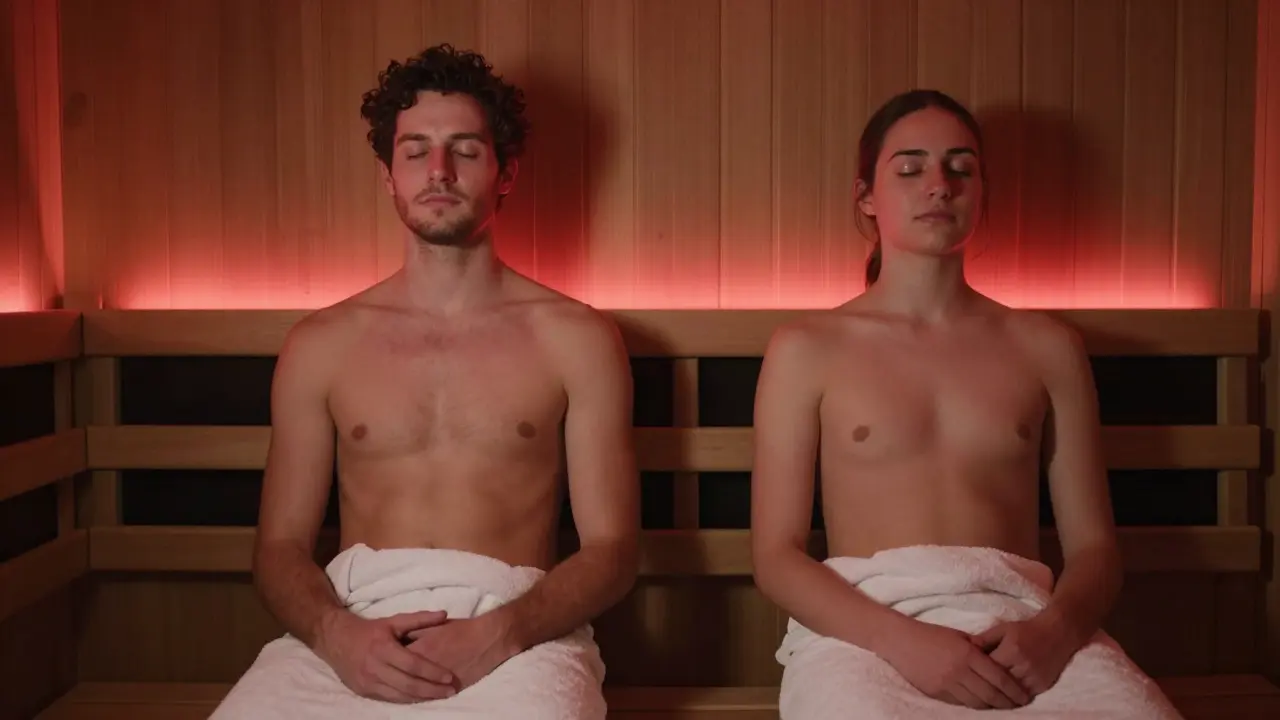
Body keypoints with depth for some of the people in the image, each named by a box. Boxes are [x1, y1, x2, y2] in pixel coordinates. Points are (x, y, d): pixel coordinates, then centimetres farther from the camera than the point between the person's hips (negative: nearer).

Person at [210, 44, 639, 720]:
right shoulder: (320, 344, 12)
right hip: (347, 634, 1)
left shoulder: (576, 337, 7)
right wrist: (336, 632, -10)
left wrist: (498, 635, -14)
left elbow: (610, 549, 3)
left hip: (515, 635, -1)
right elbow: (280, 546, 11)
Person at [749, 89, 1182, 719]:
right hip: (863, 629, -2)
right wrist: (901, 640, -14)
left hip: (1020, 625, 3)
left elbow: (1092, 547, 12)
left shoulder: (1046, 346, 16)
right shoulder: (806, 349, 9)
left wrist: (1055, 629, -10)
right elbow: (775, 556, 3)